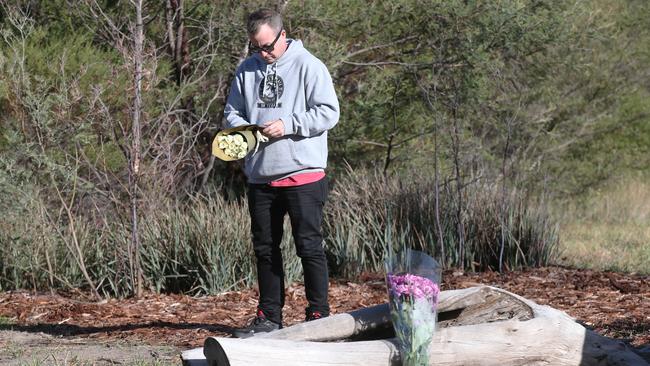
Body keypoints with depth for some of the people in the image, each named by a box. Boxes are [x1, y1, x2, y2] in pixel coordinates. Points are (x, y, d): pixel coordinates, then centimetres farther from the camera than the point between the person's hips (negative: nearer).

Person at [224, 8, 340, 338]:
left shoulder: (307, 65, -6)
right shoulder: (247, 70, 10)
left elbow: (328, 112, -10)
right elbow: (232, 111, 17)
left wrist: (287, 125, -20)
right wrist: (241, 128, -6)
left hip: (302, 174, -6)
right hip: (260, 175, 6)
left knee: (309, 246, -3)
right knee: (265, 248, 11)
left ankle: (318, 316, 4)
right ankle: (269, 316, 20)